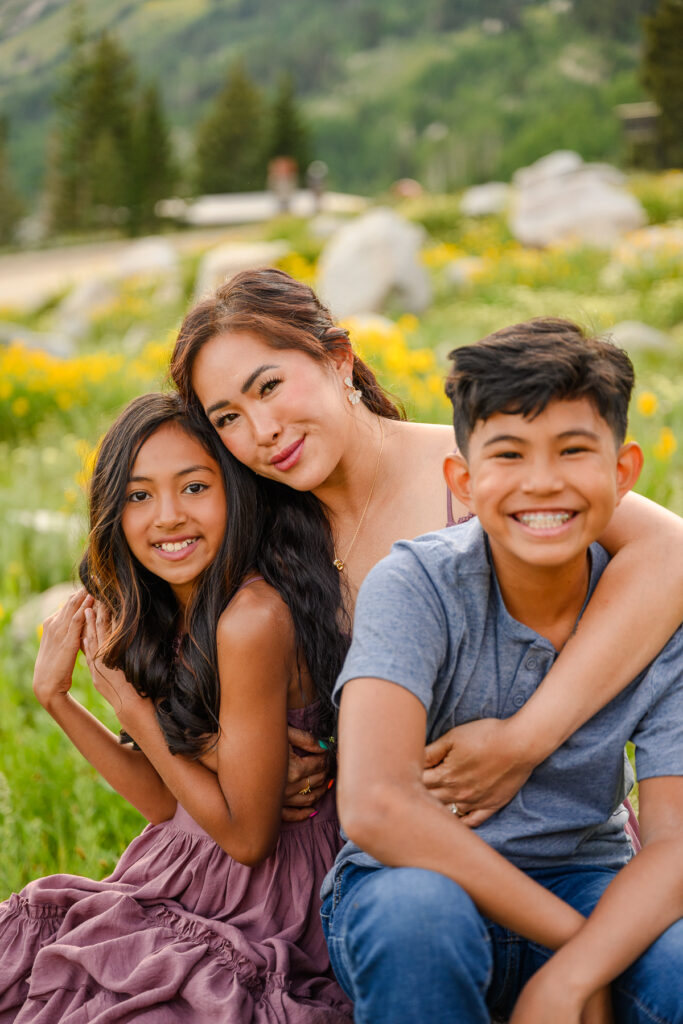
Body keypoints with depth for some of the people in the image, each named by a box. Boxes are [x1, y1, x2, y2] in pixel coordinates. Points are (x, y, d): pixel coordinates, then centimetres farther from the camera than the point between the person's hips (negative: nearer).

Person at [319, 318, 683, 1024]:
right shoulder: (414, 587, -17)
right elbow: (376, 807, -30)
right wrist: (572, 933, -26)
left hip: (589, 886, 2)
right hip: (407, 884, -1)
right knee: (419, 911, -36)